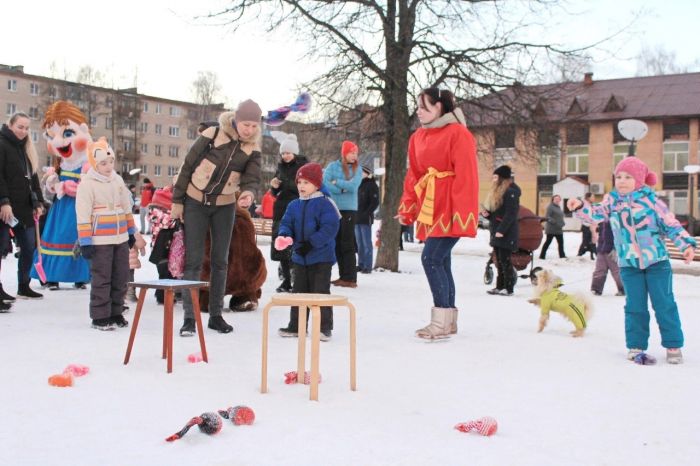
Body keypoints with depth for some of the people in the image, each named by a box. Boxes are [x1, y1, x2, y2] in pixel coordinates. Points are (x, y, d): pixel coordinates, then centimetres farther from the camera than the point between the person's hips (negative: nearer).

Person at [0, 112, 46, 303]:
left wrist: (38, 202, 12)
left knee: (29, 248, 12)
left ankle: (23, 286, 25)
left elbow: (32, 177, 20)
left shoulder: (25, 149, 18)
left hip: (25, 208, 8)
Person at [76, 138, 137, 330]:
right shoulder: (87, 184, -8)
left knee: (121, 277, 9)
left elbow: (127, 208, 19)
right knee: (101, 279, -2)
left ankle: (116, 312, 21)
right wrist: (85, 242, -15)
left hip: (121, 238, 6)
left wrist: (131, 232, 20)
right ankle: (100, 317, 7)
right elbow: (82, 215, -11)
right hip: (100, 241, -6)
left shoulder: (117, 180, 11)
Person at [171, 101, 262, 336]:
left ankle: (216, 315, 18)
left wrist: (249, 192, -37)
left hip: (225, 207, 3)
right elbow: (187, 166, -10)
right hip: (195, 203, -3)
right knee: (193, 260, -4)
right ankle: (189, 317, 1)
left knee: (220, 261, 8)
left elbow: (252, 180, -13)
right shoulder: (212, 135, -16)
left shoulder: (253, 148, -6)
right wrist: (177, 201, -8)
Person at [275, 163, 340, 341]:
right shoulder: (294, 205, 8)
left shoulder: (324, 204, -12)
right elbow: (286, 223, 8)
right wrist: (283, 236, -16)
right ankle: (296, 326, 23)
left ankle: (324, 327, 8)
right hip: (299, 256, 6)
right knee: (299, 291, 13)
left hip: (321, 257, -6)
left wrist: (311, 243, -23)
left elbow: (330, 228, -19)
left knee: (320, 291, -2)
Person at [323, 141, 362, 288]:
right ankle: (343, 276, 12)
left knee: (347, 244, -8)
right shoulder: (333, 166, 6)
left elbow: (353, 186, -9)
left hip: (349, 210, -2)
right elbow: (325, 183, -7)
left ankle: (350, 278, -9)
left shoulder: (357, 169, 6)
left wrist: (336, 182, -6)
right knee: (337, 244, 5)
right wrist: (342, 189, -11)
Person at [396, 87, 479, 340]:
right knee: (441, 262, 10)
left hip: (449, 210, -7)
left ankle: (441, 322, -6)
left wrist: (461, 213, -20)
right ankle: (449, 320, 20)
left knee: (431, 258, -14)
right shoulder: (418, 137, 13)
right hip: (429, 209, 7)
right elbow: (413, 175, 15)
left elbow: (466, 176, -15)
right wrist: (407, 208, 9)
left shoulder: (458, 133, -9)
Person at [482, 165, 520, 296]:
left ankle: (509, 288, -3)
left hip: (506, 234, -9)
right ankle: (500, 286, 15)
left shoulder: (510, 192, -13)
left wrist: (501, 230, -23)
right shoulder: (498, 192, 18)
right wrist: (488, 214, 4)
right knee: (499, 261, 11)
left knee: (505, 260, -7)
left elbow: (510, 214, -20)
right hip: (497, 232, 10)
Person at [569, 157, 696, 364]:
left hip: (657, 261, -2)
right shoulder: (612, 200, 3)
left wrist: (687, 244, -12)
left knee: (664, 304, 2)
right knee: (635, 307, 6)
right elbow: (596, 214, -5)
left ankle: (673, 345, 12)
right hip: (628, 265, 2)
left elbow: (672, 225, -4)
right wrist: (580, 207, -23)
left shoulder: (651, 200, -6)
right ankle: (636, 345, 16)